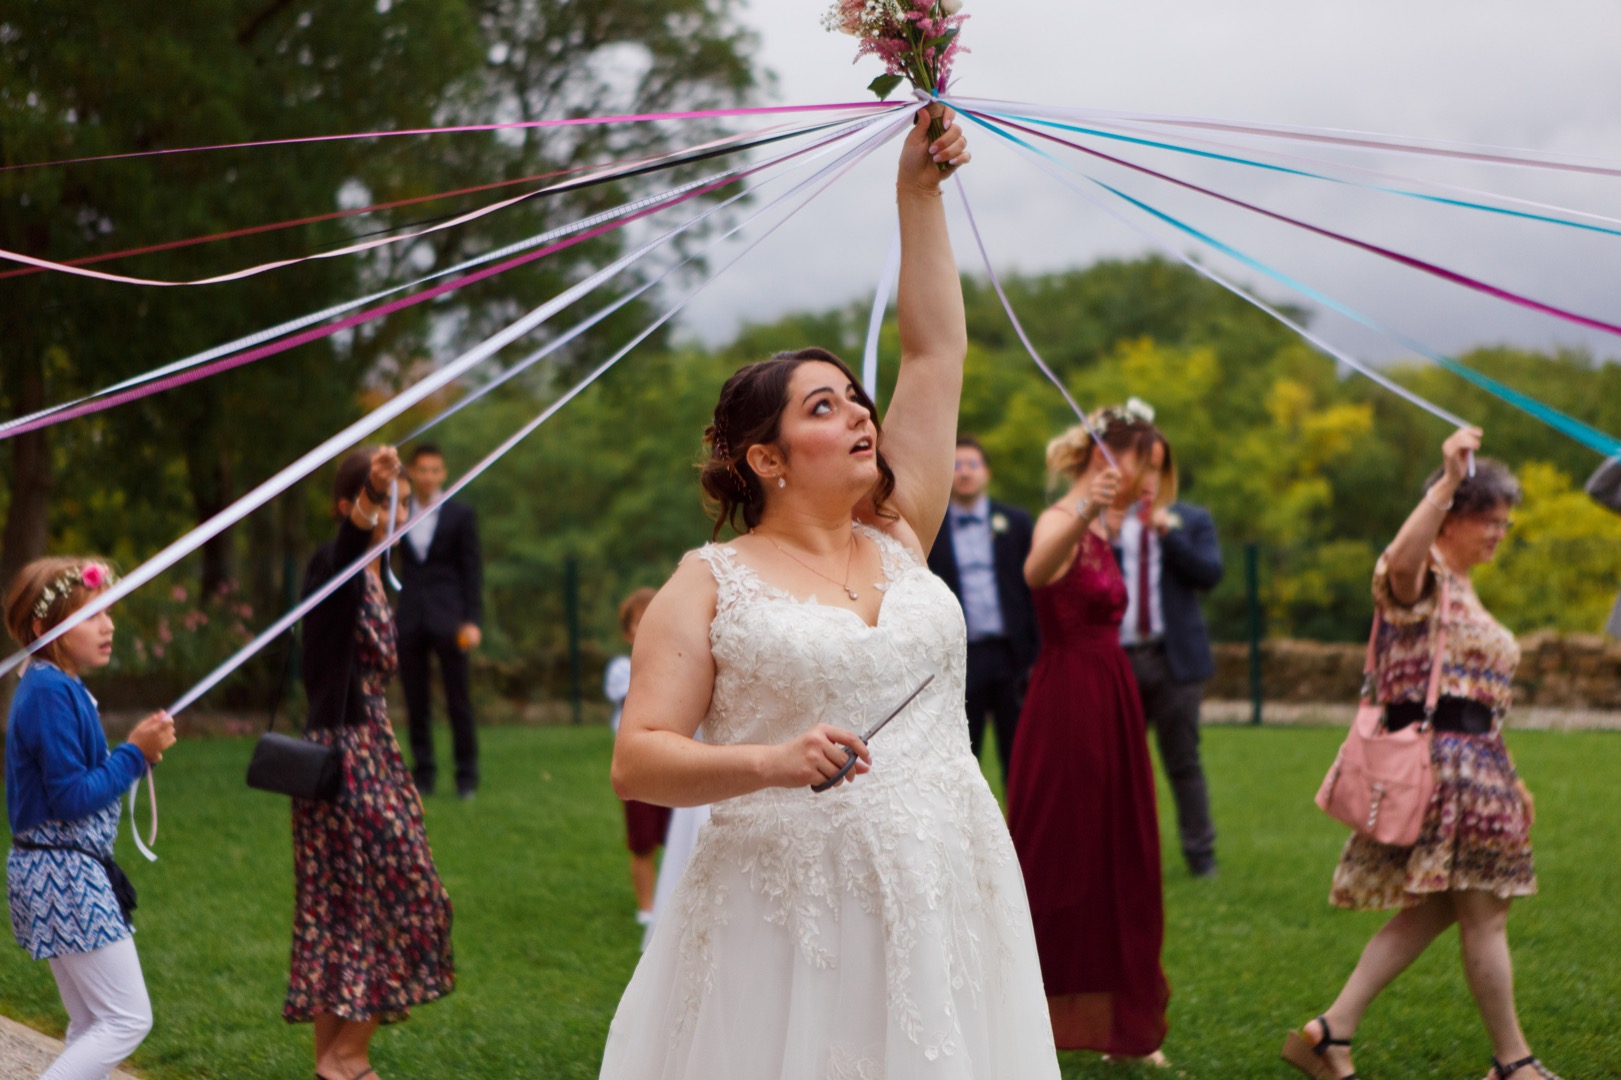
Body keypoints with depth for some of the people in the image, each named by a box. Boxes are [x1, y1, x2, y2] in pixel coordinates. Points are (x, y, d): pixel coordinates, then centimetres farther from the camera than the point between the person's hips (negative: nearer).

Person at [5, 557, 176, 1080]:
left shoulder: (56, 687, 13)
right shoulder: (51, 693, -17)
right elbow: (72, 798, -20)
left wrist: (136, 751, 2)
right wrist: (135, 755, -12)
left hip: (67, 876, 10)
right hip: (65, 874, -10)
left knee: (91, 1025, 14)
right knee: (128, 1019, -8)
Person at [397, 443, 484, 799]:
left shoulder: (461, 515, 3)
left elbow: (472, 570, 1)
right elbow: (396, 567, 12)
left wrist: (472, 620, -8)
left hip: (447, 618, -3)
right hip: (409, 619, 3)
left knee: (458, 699, -2)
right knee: (416, 702, 3)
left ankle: (467, 776, 4)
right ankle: (423, 774, 10)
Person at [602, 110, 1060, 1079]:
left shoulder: (898, 540, 12)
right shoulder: (712, 582, 0)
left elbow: (936, 350, 13)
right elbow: (636, 760, -6)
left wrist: (921, 194, 13)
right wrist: (770, 763, -22)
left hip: (941, 911, 4)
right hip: (790, 918, -4)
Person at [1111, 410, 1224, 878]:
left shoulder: (1191, 520, 10)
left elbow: (1210, 573, -5)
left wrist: (1168, 532, -12)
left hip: (1173, 658, 0)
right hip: (1118, 658, 0)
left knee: (1183, 761, 3)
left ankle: (1200, 855, 9)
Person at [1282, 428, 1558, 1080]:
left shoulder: (1462, 588, 23)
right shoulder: (1421, 575, -9)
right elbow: (1400, 561, -37)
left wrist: (1508, 780, 26)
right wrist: (1447, 481, -42)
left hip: (1473, 761, 10)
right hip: (1438, 758, -10)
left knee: (1433, 909, 8)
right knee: (1485, 912, -4)